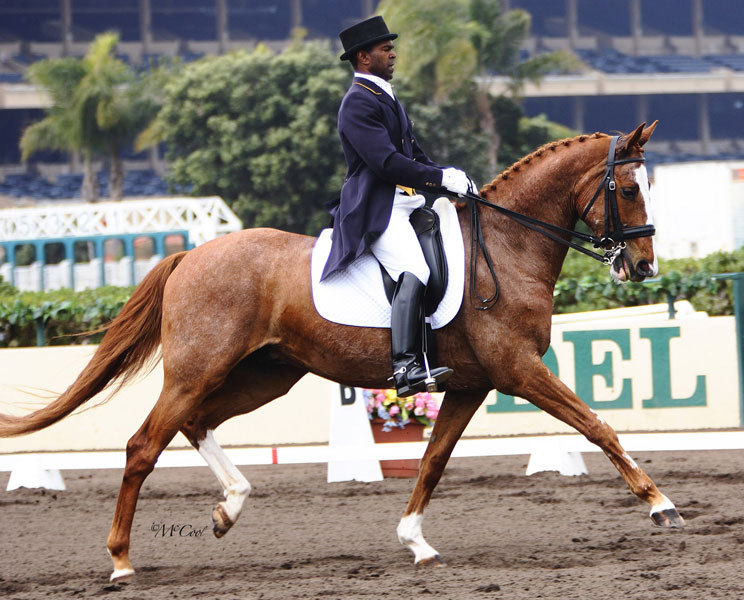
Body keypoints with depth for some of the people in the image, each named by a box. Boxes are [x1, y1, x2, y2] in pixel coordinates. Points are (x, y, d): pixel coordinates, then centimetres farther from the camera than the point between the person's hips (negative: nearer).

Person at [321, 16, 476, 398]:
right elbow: (386, 162, -20)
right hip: (376, 208, -11)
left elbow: (412, 153, 26)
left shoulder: (385, 98, 24)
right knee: (413, 273, -30)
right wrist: (442, 179, -18)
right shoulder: (358, 103, -10)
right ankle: (405, 367, -40)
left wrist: (451, 177, 10)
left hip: (407, 202, 11)